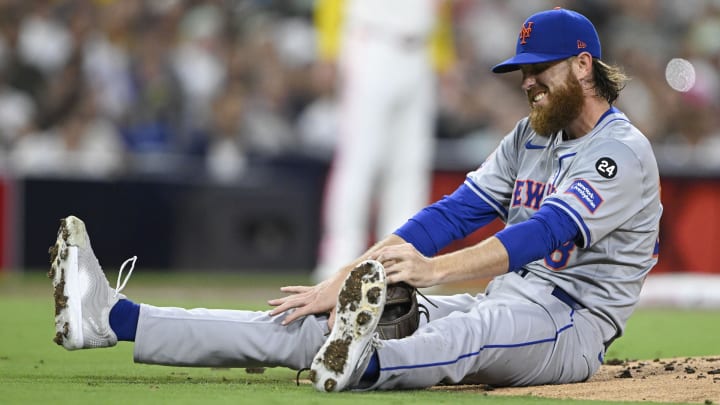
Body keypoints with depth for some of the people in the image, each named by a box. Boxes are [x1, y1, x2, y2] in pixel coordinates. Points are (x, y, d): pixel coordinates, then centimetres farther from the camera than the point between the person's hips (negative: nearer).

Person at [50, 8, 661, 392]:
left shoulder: (622, 151, -9)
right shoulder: (530, 136, 18)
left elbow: (546, 232, -25)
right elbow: (456, 212, 8)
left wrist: (435, 269, -38)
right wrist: (343, 282, -5)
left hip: (571, 324, -7)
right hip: (499, 305, 7)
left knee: (479, 327, -44)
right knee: (310, 321, -7)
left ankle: (359, 366, -74)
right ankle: (111, 317, -18)